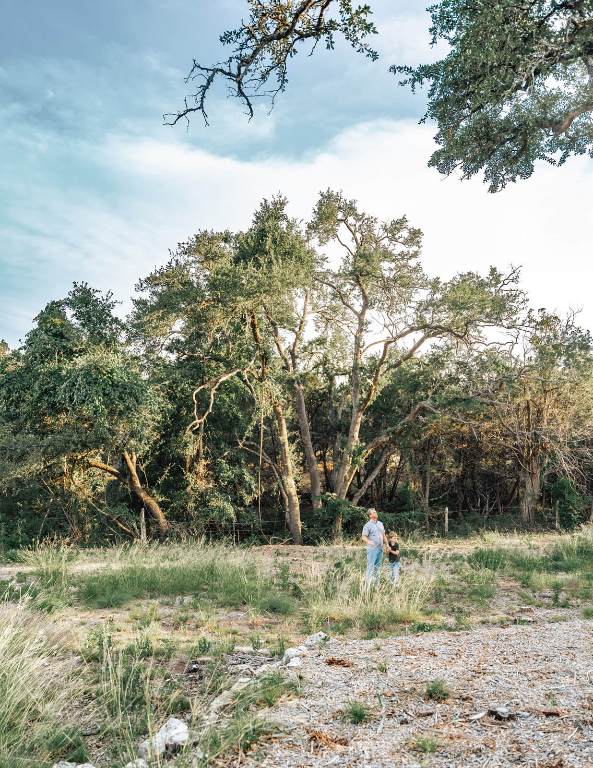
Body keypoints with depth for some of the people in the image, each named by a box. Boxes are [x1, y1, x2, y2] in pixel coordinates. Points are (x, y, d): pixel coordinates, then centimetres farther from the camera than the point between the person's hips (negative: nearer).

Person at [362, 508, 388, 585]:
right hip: (372, 549, -7)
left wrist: (387, 545, 12)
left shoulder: (380, 524, 14)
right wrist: (369, 542, -27)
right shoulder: (368, 525, -6)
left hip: (380, 548, 7)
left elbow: (384, 535, 20)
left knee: (378, 566, 12)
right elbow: (364, 537, -10)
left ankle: (377, 583, 20)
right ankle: (369, 583, -2)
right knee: (371, 566, -6)